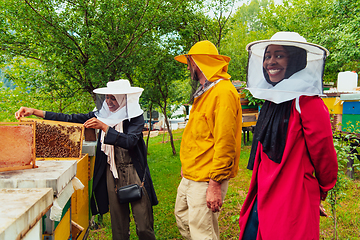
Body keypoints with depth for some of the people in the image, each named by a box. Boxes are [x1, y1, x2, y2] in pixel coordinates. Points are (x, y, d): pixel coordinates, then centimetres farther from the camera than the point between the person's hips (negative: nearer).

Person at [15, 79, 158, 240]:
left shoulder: (136, 117, -5)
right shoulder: (102, 115, 6)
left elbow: (130, 141, -20)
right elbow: (70, 119, 4)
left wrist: (104, 127, -26)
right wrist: (35, 112, -2)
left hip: (134, 172, -3)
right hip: (112, 172, 4)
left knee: (144, 226, -3)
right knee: (118, 222, 9)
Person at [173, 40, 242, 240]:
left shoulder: (223, 92, -19)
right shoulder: (205, 91, 14)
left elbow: (225, 142, -24)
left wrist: (216, 183, -24)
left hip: (206, 179, -10)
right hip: (190, 175, 10)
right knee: (182, 216, 21)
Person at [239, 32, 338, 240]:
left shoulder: (307, 102, -16)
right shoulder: (272, 100, 10)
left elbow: (323, 153, -9)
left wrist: (322, 190, 7)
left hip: (292, 205, -8)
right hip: (262, 199, 8)